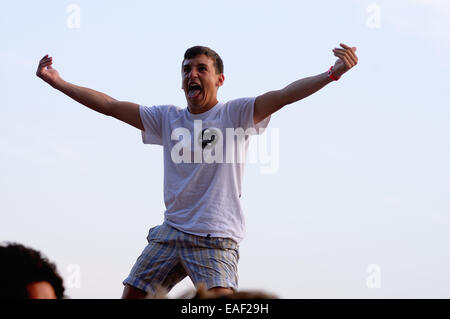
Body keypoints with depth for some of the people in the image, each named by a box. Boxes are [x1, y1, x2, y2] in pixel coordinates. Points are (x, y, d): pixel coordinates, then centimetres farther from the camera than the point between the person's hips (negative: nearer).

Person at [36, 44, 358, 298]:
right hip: (170, 232, 5)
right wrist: (59, 82, 12)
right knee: (131, 296, 3)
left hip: (216, 238, -5)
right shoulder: (167, 118, 13)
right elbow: (111, 106, 15)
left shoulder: (235, 113, 0)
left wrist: (333, 73, -29)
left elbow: (283, 95, -14)